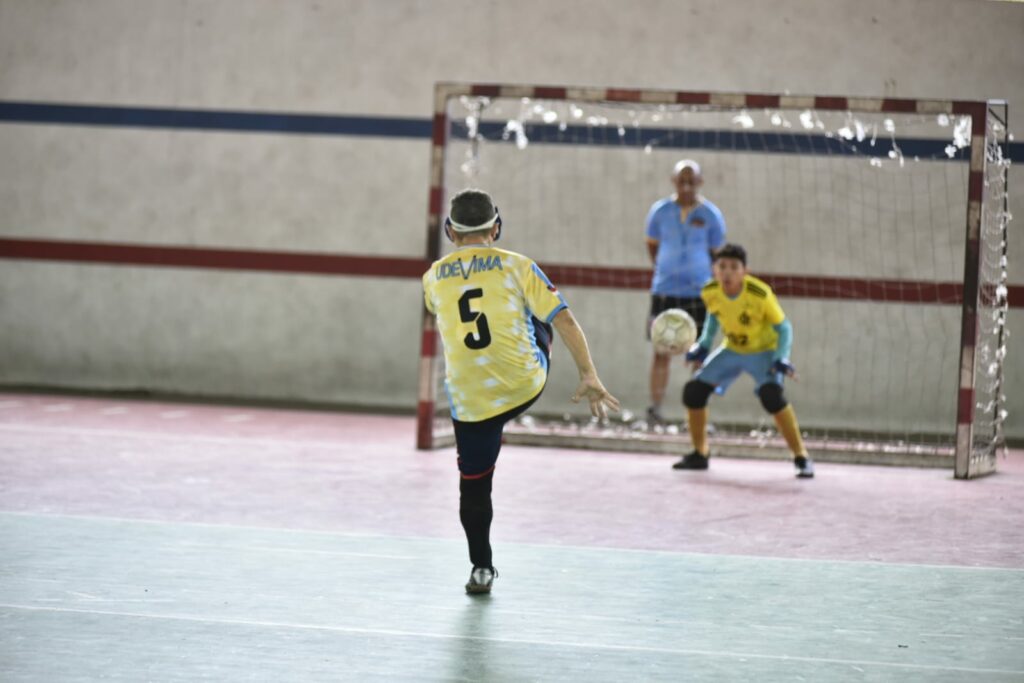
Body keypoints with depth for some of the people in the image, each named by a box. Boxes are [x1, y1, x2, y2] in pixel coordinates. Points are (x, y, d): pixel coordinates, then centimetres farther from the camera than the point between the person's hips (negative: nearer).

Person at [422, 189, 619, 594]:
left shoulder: (433, 278, 5)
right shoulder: (517, 266, -2)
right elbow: (565, 321, -5)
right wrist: (589, 376, 0)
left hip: (469, 400, 1)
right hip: (525, 388, -1)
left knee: (474, 485, 14)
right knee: (540, 320, 29)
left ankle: (481, 570, 15)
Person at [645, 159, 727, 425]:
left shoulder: (711, 215, -2)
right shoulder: (660, 211, 2)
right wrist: (663, 270, 8)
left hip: (699, 291, -1)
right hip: (665, 290, 1)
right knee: (662, 351, -2)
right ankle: (655, 407, 1)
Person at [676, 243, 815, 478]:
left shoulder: (760, 294, -30)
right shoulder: (710, 293, -16)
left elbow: (783, 328, -18)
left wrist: (781, 360, -31)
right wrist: (703, 346, -2)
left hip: (764, 350, -5)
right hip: (732, 350, 5)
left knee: (771, 394, -31)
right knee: (694, 390, -6)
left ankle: (801, 457, -20)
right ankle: (699, 455, 15)